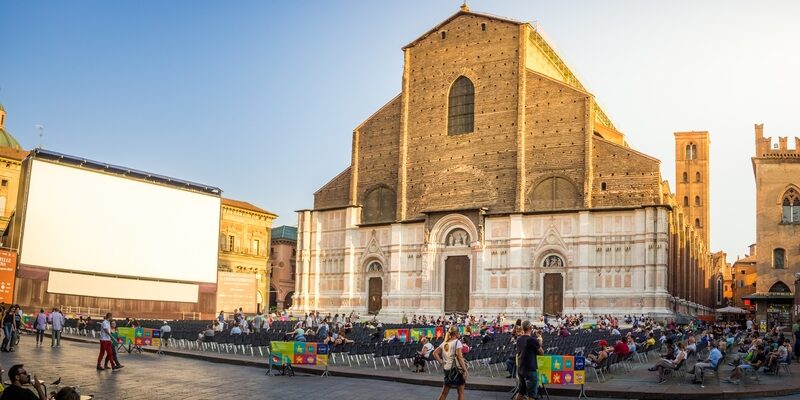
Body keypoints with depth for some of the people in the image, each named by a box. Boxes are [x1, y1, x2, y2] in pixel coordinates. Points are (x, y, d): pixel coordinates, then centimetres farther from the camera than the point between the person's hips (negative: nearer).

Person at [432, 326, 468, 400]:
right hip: (457, 369, -6)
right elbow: (459, 357, -17)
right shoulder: (457, 342, -10)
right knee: (461, 392, 6)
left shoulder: (444, 343, 9)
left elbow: (435, 353, 10)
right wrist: (465, 370, -15)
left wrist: (441, 363, 8)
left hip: (447, 369, 6)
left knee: (444, 393, 12)